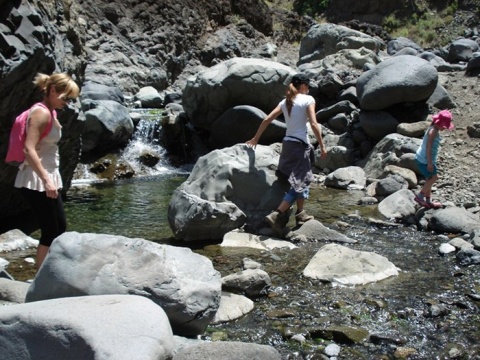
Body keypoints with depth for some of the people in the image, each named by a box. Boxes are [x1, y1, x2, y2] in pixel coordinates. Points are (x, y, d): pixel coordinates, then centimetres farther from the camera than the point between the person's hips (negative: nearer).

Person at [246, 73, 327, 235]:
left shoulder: (285, 102, 12)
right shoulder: (308, 100, -5)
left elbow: (267, 120, 9)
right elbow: (313, 124, -14)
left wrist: (256, 138, 17)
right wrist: (322, 145, -10)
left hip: (287, 143, 7)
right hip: (300, 145, -7)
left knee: (304, 179, 21)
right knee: (298, 184, -6)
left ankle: (300, 214, 23)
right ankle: (276, 215, -19)